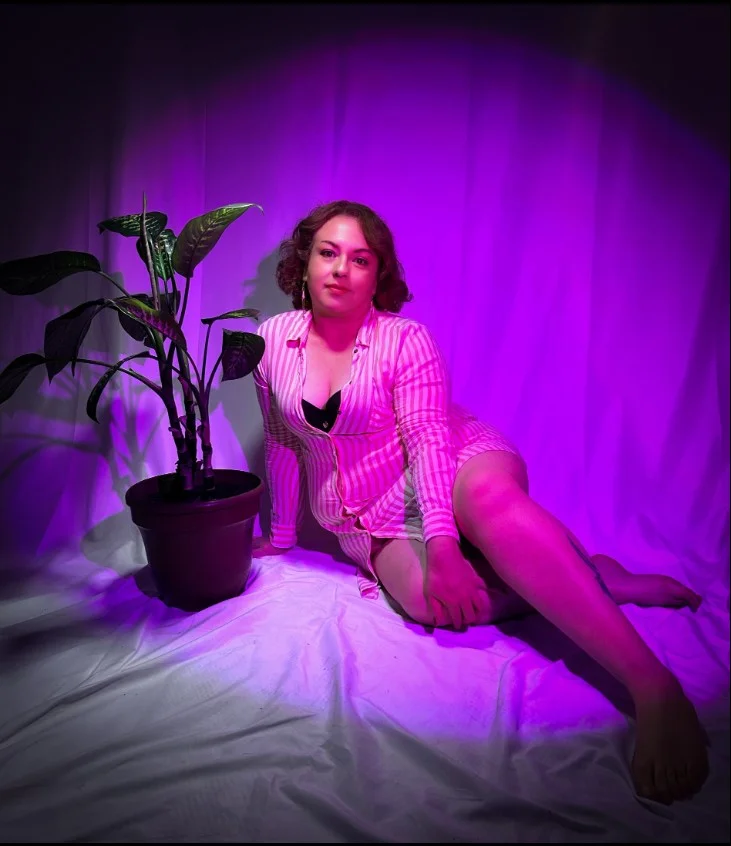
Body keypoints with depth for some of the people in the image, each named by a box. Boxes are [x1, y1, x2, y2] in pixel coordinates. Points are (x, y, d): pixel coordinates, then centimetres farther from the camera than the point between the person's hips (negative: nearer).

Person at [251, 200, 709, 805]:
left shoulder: (406, 340, -8)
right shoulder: (275, 340, 4)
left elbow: (430, 440, -19)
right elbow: (282, 443, 11)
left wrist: (444, 547, -32)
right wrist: (282, 533, 15)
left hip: (460, 465, -2)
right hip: (375, 523, 3)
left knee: (487, 497, -40)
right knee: (429, 601, -31)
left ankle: (653, 684, -38)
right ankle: (599, 582, -13)